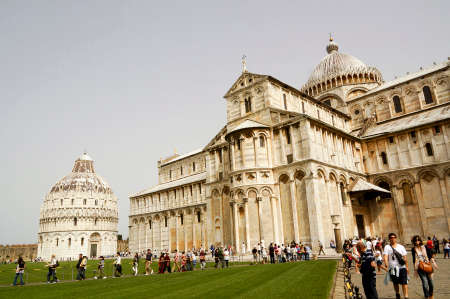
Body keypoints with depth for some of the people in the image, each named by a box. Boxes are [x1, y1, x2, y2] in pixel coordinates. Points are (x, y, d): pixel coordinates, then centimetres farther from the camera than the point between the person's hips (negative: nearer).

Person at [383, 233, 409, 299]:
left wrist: (407, 267, 7)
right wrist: (386, 263, -30)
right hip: (392, 268, 0)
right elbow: (385, 256, -12)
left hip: (402, 267, 0)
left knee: (404, 283, -8)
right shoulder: (387, 247, 1)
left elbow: (405, 257, 10)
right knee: (395, 283, 14)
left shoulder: (401, 247, 8)